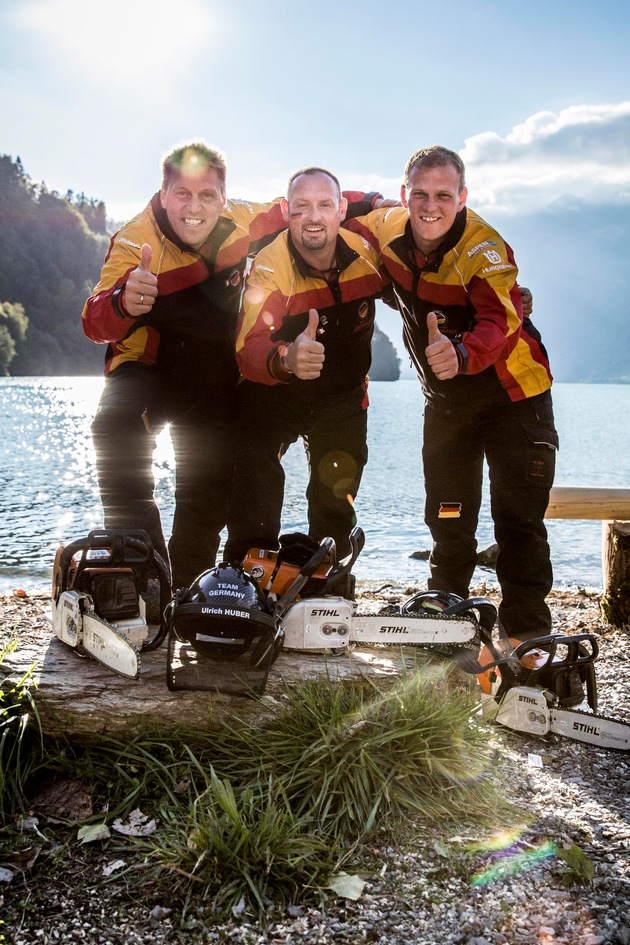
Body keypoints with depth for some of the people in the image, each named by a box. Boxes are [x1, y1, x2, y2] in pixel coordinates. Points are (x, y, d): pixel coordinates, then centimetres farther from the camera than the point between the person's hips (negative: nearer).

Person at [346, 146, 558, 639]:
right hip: (445, 399, 5)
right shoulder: (387, 229, -10)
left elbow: (501, 324, -44)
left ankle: (527, 631, 2)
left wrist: (460, 353, -63)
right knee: (448, 518, 13)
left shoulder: (484, 251, -27)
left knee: (518, 520, -5)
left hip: (513, 394, -5)